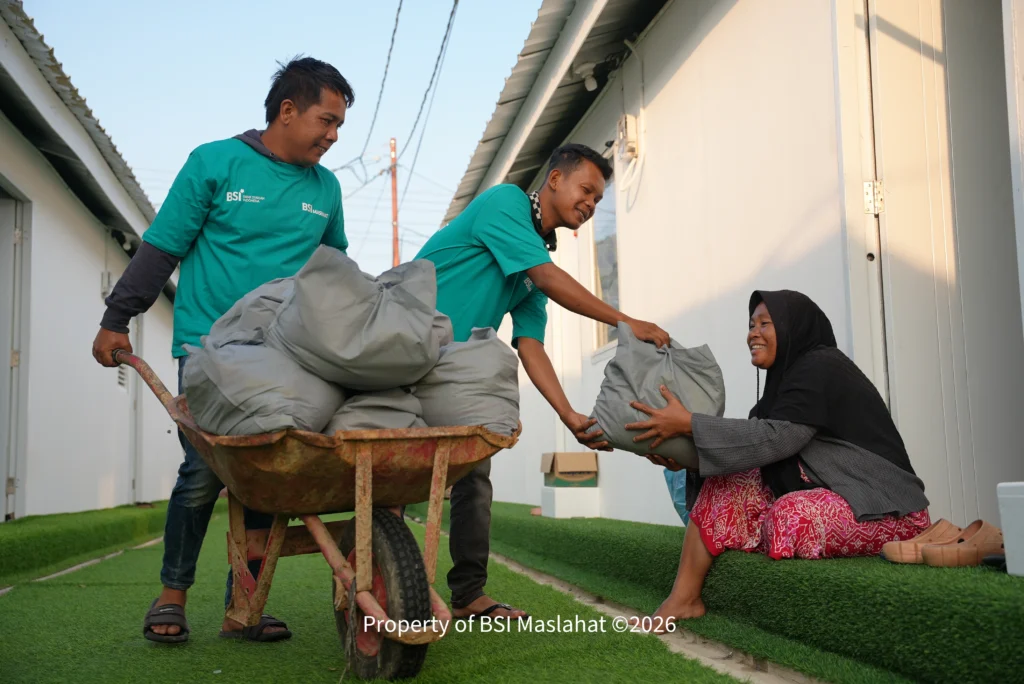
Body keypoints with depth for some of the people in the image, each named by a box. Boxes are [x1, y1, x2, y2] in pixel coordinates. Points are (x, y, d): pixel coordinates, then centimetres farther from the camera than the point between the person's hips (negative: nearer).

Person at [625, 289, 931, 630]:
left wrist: (688, 423, -23)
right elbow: (766, 446, 6)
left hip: (885, 509, -9)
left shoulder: (821, 368, -13)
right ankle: (683, 598, -12)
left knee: (792, 517, -36)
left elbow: (775, 438, -24)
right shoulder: (789, 374, 14)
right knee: (731, 480, -6)